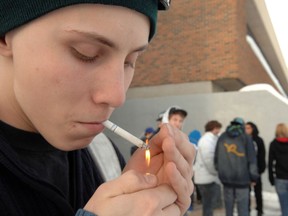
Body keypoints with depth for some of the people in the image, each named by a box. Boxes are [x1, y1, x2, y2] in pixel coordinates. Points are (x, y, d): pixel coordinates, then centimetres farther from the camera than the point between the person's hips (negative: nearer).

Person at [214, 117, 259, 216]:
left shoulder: (222, 137, 8)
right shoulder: (246, 138, -3)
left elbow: (217, 157, 9)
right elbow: (252, 159, -4)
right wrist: (254, 177, 2)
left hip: (226, 177, 3)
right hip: (242, 177, -3)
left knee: (228, 204, 12)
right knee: (242, 206, 1)